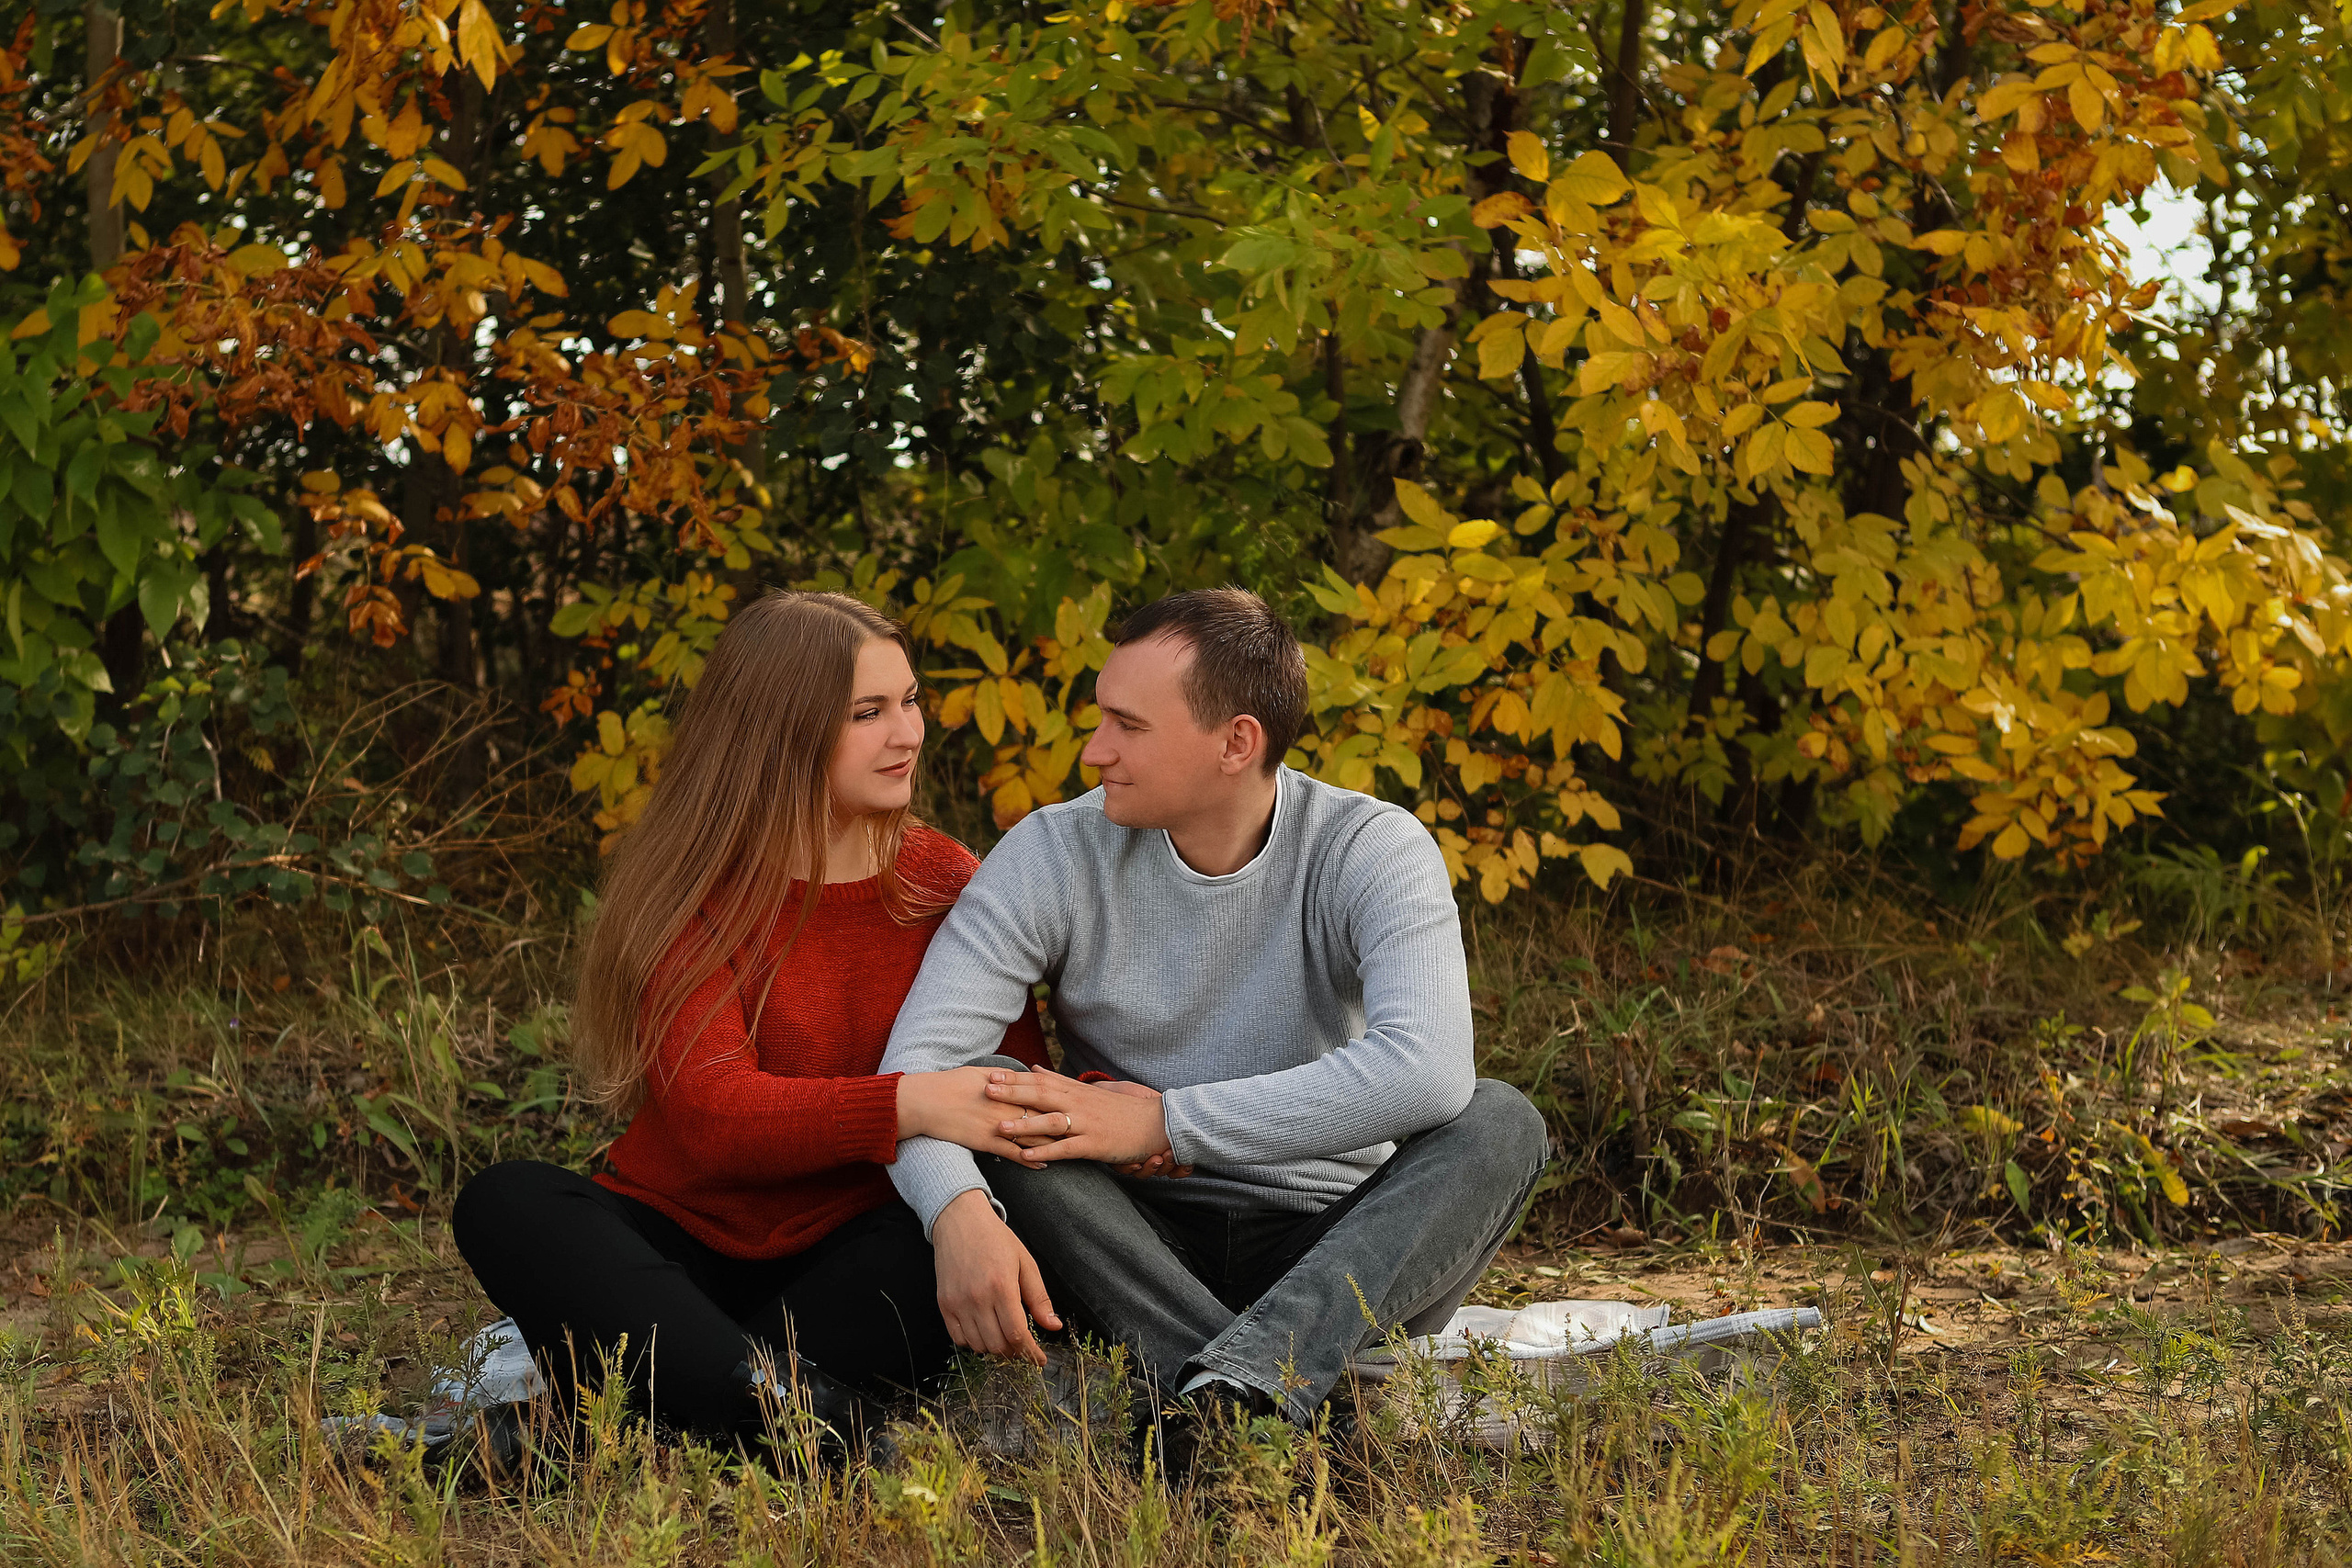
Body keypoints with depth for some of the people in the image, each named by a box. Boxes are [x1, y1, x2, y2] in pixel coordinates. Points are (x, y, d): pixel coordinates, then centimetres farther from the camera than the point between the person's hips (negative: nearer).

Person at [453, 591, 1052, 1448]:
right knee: (506, 1201, -27)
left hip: (848, 1263, 1)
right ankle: (786, 1402, -46)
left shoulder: (947, 884, 3)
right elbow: (714, 1118, -20)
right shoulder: (692, 895, -6)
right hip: (679, 1244, -1)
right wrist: (904, 1106, -35)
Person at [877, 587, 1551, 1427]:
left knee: (1500, 1121, -27)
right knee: (977, 1090, -25)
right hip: (1135, 1255, 1)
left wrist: (1164, 1122, -31)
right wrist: (960, 1214, -40)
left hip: (1331, 1259, -1)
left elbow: (1428, 1072, -30)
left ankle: (1245, 1375, -47)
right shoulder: (1054, 853, -6)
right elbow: (915, 1059, -18)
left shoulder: (1375, 848, -12)